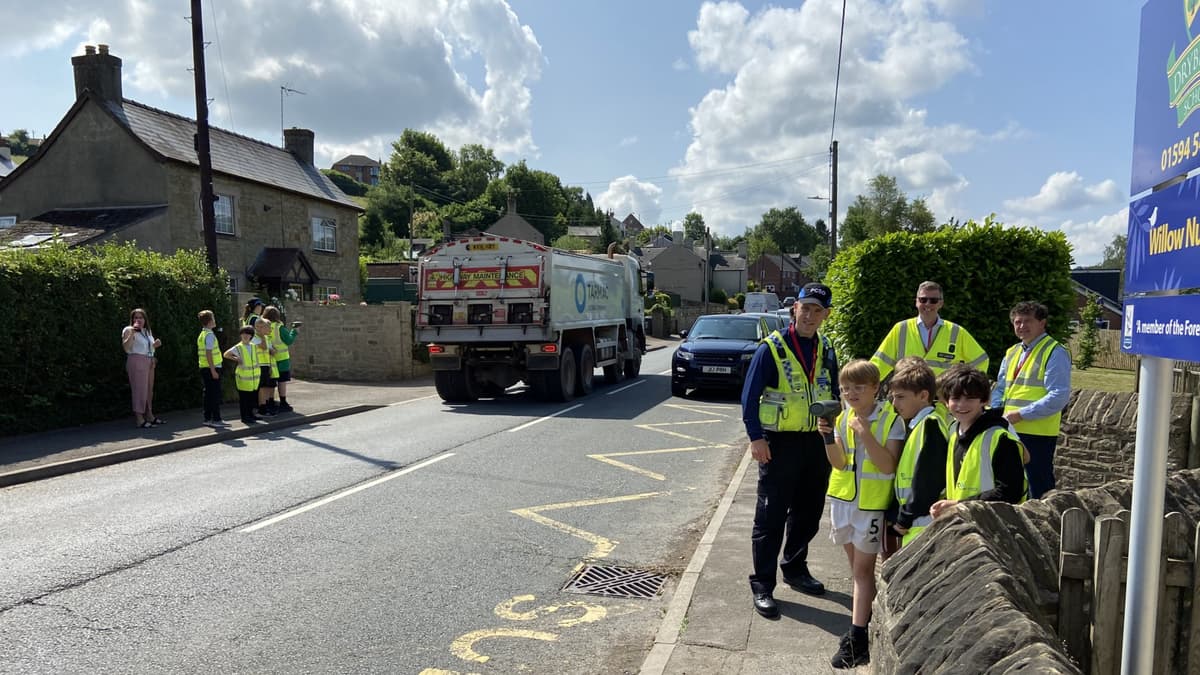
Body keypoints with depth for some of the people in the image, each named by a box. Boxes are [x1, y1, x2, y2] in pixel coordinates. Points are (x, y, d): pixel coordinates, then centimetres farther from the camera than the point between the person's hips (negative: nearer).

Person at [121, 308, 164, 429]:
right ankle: (139, 419, -9)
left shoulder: (148, 331, 19)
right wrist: (132, 332, -25)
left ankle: (150, 416, 20)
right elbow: (126, 347, -18)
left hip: (149, 362, 8)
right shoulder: (128, 330, -5)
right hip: (137, 361, -8)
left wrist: (155, 345, 10)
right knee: (140, 389, -10)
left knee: (149, 389, 11)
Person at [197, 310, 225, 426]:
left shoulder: (202, 335, 14)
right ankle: (216, 419, -2)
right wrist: (213, 370, -20)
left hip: (204, 368, 9)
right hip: (212, 368, -9)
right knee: (215, 394, -4)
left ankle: (207, 418, 17)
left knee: (208, 393, 13)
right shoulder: (209, 335, -14)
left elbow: (205, 353, 16)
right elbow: (209, 353, -19)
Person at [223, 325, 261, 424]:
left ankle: (250, 414, 22)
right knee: (243, 397, -1)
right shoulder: (238, 347, -5)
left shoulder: (254, 346, 10)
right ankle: (244, 417, 5)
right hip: (243, 376, -5)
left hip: (254, 375, 5)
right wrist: (235, 359, -5)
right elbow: (226, 354, -8)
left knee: (253, 396, 10)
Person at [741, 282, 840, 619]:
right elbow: (750, 396, -10)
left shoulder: (826, 351, 9)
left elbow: (835, 394, 17)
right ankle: (763, 586, 9)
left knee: (808, 513, 17)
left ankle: (795, 569, 36)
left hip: (817, 443, 6)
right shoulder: (772, 348, -9)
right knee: (770, 517, 0)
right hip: (780, 443, -6)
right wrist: (756, 437, -17)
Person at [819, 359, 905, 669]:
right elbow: (839, 463, -3)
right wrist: (828, 437, -20)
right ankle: (867, 612, 32)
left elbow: (888, 466, -18)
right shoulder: (843, 416, 2)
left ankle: (857, 638, 3)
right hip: (842, 498, 5)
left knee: (863, 567, 0)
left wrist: (866, 435, -28)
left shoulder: (891, 419, -13)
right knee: (856, 564, 16)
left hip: (872, 503, -5)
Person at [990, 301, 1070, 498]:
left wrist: (1021, 414, -19)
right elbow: (1000, 389, 20)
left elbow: (1059, 397, -17)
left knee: (1039, 490, -1)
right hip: (1009, 431, 8)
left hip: (1038, 433, -7)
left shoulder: (1055, 353, -8)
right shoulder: (1012, 353, 16)